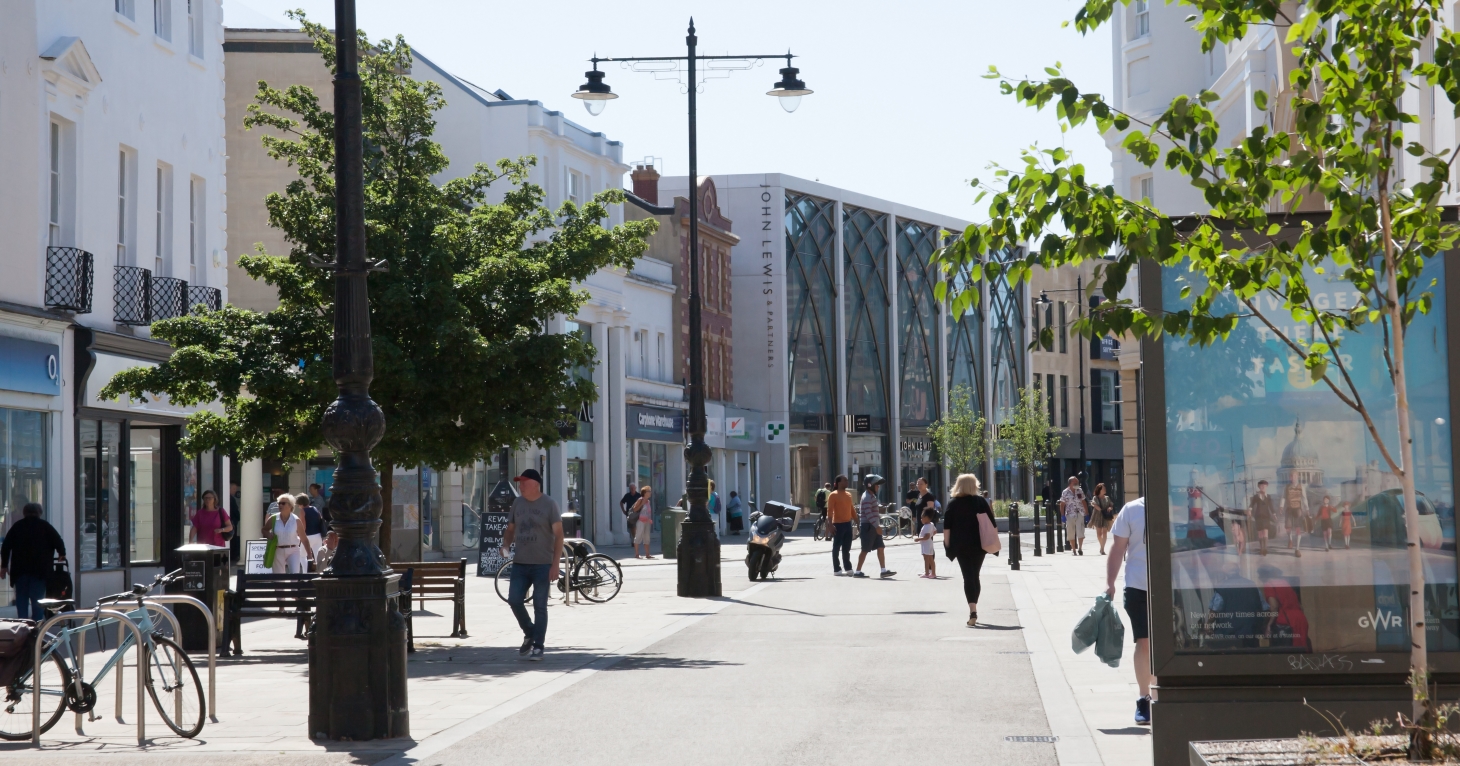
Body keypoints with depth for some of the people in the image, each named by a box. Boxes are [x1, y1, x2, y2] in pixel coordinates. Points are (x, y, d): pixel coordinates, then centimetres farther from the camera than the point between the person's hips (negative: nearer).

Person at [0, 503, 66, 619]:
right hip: (39, 569, -2)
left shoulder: (17, 526, 10)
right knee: (37, 600, 0)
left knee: (21, 601, 8)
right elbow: (58, 542, -4)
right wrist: (62, 554, 16)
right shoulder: (44, 525, 3)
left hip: (20, 569, 2)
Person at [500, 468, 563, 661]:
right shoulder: (517, 503, 8)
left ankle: (538, 647, 6)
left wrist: (555, 564, -14)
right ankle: (529, 633, 23)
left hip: (542, 565, -5)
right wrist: (505, 545, -4)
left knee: (540, 606, -1)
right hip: (520, 563, 5)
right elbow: (510, 528, 18)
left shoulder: (549, 504, -6)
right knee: (514, 600, -1)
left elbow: (558, 534, -7)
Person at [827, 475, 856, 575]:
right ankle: (837, 570, 0)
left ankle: (848, 568, 16)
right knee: (836, 547, -2)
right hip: (838, 524, -7)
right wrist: (831, 525, -21)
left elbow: (852, 509, 20)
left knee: (847, 548, 11)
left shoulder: (848, 495, 14)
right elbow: (829, 511, -13)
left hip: (848, 524, 7)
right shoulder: (833, 495, -8)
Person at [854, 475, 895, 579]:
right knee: (865, 550, -4)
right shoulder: (867, 497, -17)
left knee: (880, 548, 5)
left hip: (874, 527, 10)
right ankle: (857, 572, 3)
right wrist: (877, 526, -28)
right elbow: (868, 513, -25)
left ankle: (884, 570, 5)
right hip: (868, 526, -10)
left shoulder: (872, 496, 15)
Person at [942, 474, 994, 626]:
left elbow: (946, 526, -4)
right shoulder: (981, 501, 2)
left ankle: (973, 611, -19)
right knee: (975, 576, 14)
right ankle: (973, 610, 19)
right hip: (979, 544, 1)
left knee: (968, 577, -4)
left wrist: (947, 544, 2)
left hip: (961, 545, -1)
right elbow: (992, 523, 0)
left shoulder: (952, 503, 0)